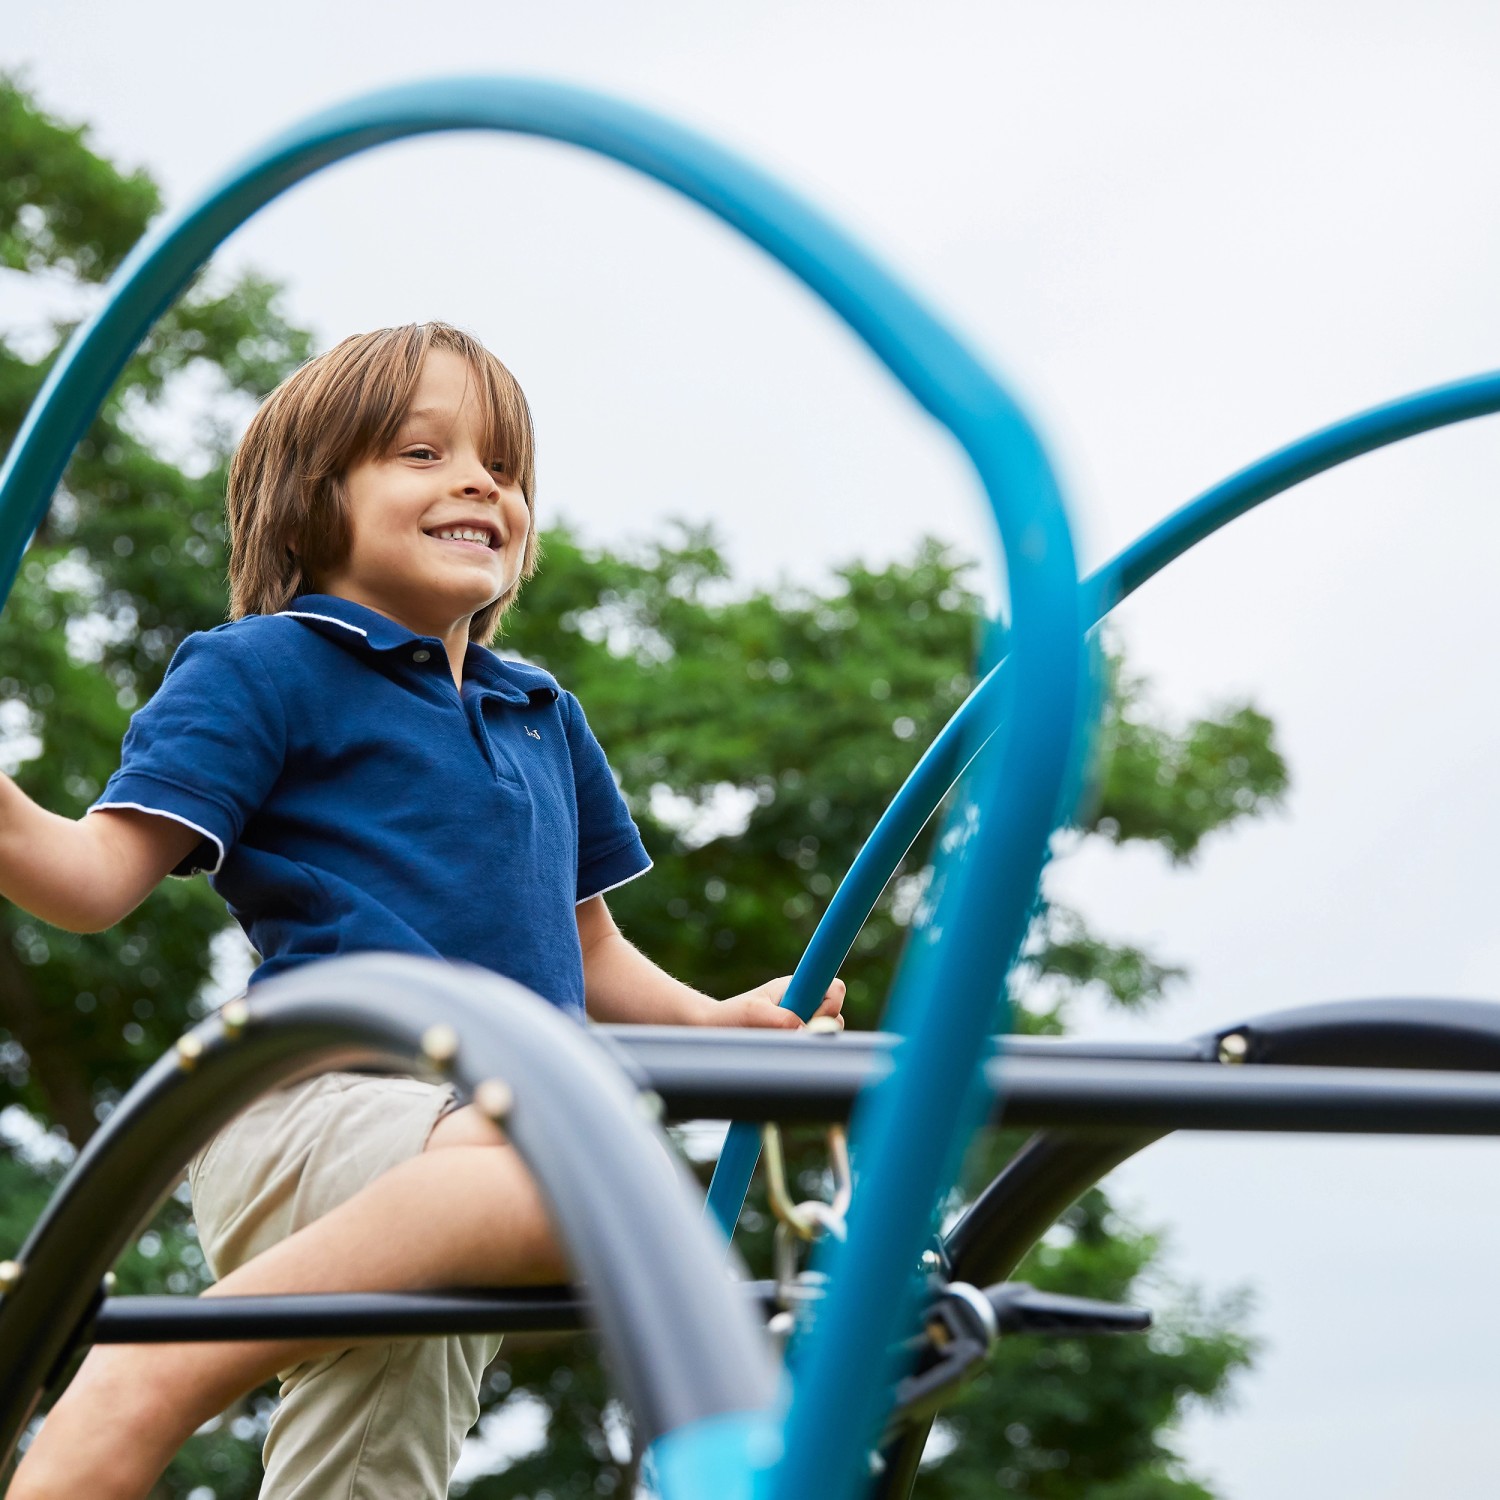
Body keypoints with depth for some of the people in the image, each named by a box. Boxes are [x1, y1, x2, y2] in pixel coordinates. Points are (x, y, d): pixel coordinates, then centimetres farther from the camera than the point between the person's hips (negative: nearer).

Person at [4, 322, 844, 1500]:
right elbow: (98, 880, -7)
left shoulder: (545, 715, 24)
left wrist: (716, 1021, 16)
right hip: (313, 1106, -8)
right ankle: (164, 1365, -31)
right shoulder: (262, 667, 3)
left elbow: (583, 947, 32)